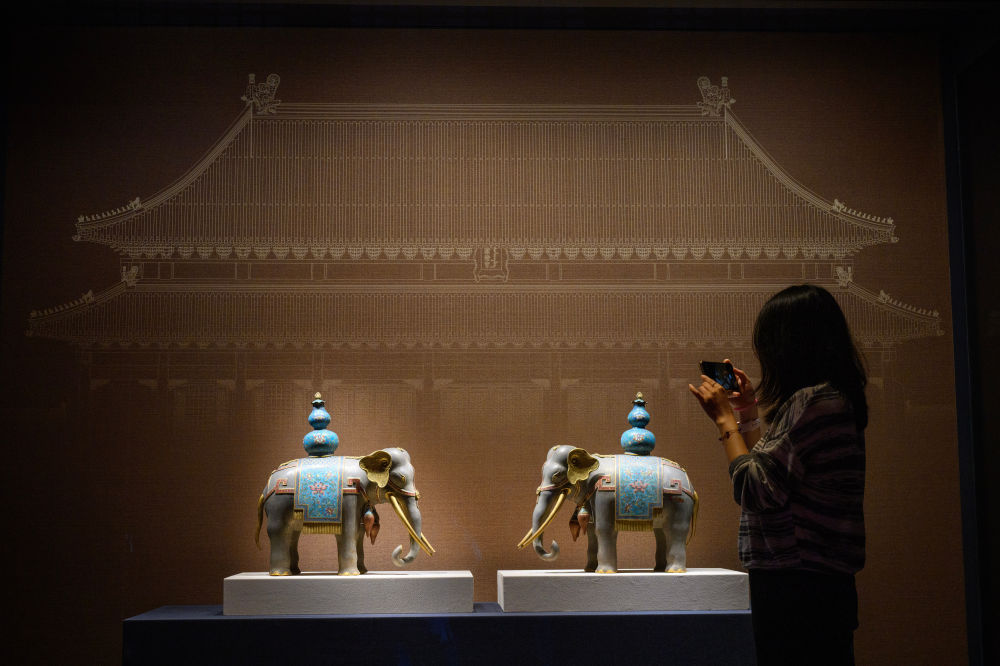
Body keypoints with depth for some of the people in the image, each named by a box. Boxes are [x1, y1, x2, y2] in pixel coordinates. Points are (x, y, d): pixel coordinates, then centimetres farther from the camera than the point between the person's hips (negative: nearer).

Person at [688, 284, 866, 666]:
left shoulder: (814, 401, -16)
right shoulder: (829, 398, 15)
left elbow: (757, 491, -18)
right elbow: (773, 477, 18)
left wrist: (725, 420, -8)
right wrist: (748, 416, 22)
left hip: (798, 589, -10)